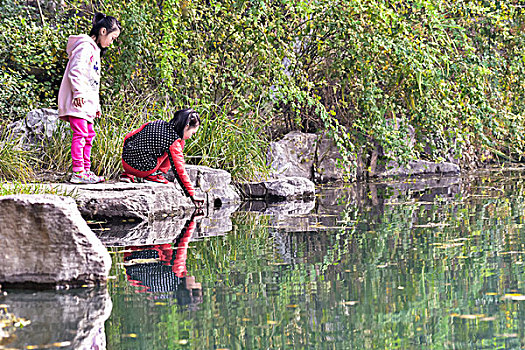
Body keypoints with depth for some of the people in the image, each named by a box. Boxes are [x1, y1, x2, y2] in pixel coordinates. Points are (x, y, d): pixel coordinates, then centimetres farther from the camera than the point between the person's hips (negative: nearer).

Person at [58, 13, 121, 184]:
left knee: (89, 135, 10)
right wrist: (78, 92, -24)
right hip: (77, 101, -10)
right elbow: (75, 72, -17)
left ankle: (86, 171, 14)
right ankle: (78, 172, -17)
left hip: (87, 103, 10)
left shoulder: (95, 50, 25)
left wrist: (96, 106, 25)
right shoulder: (85, 46, -7)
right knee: (80, 134, -14)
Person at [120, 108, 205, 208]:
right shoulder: (174, 142, -9)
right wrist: (192, 195, -2)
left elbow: (127, 138, 17)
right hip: (141, 170, -6)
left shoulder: (154, 124, 9)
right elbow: (180, 171, -8)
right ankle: (154, 176, 5)